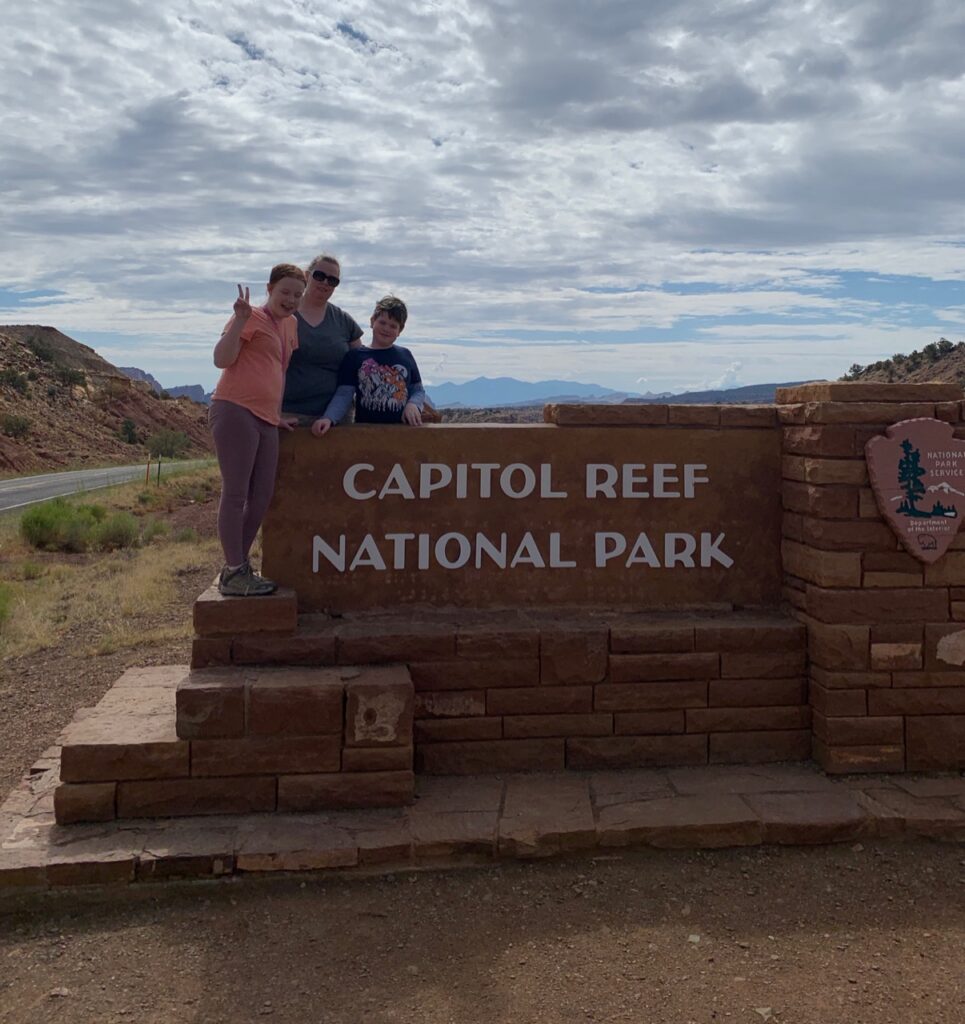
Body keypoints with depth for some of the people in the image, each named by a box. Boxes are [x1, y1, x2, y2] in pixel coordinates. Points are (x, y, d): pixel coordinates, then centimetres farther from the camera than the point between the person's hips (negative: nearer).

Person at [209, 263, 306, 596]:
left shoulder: (290, 324, 20)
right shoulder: (252, 318, -3)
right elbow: (221, 359, -13)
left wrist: (278, 414, 28)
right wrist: (239, 320, -22)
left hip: (265, 419, 8)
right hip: (235, 411, -8)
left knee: (261, 497, 9)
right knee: (235, 493, -6)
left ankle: (239, 566, 20)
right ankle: (234, 573, -1)